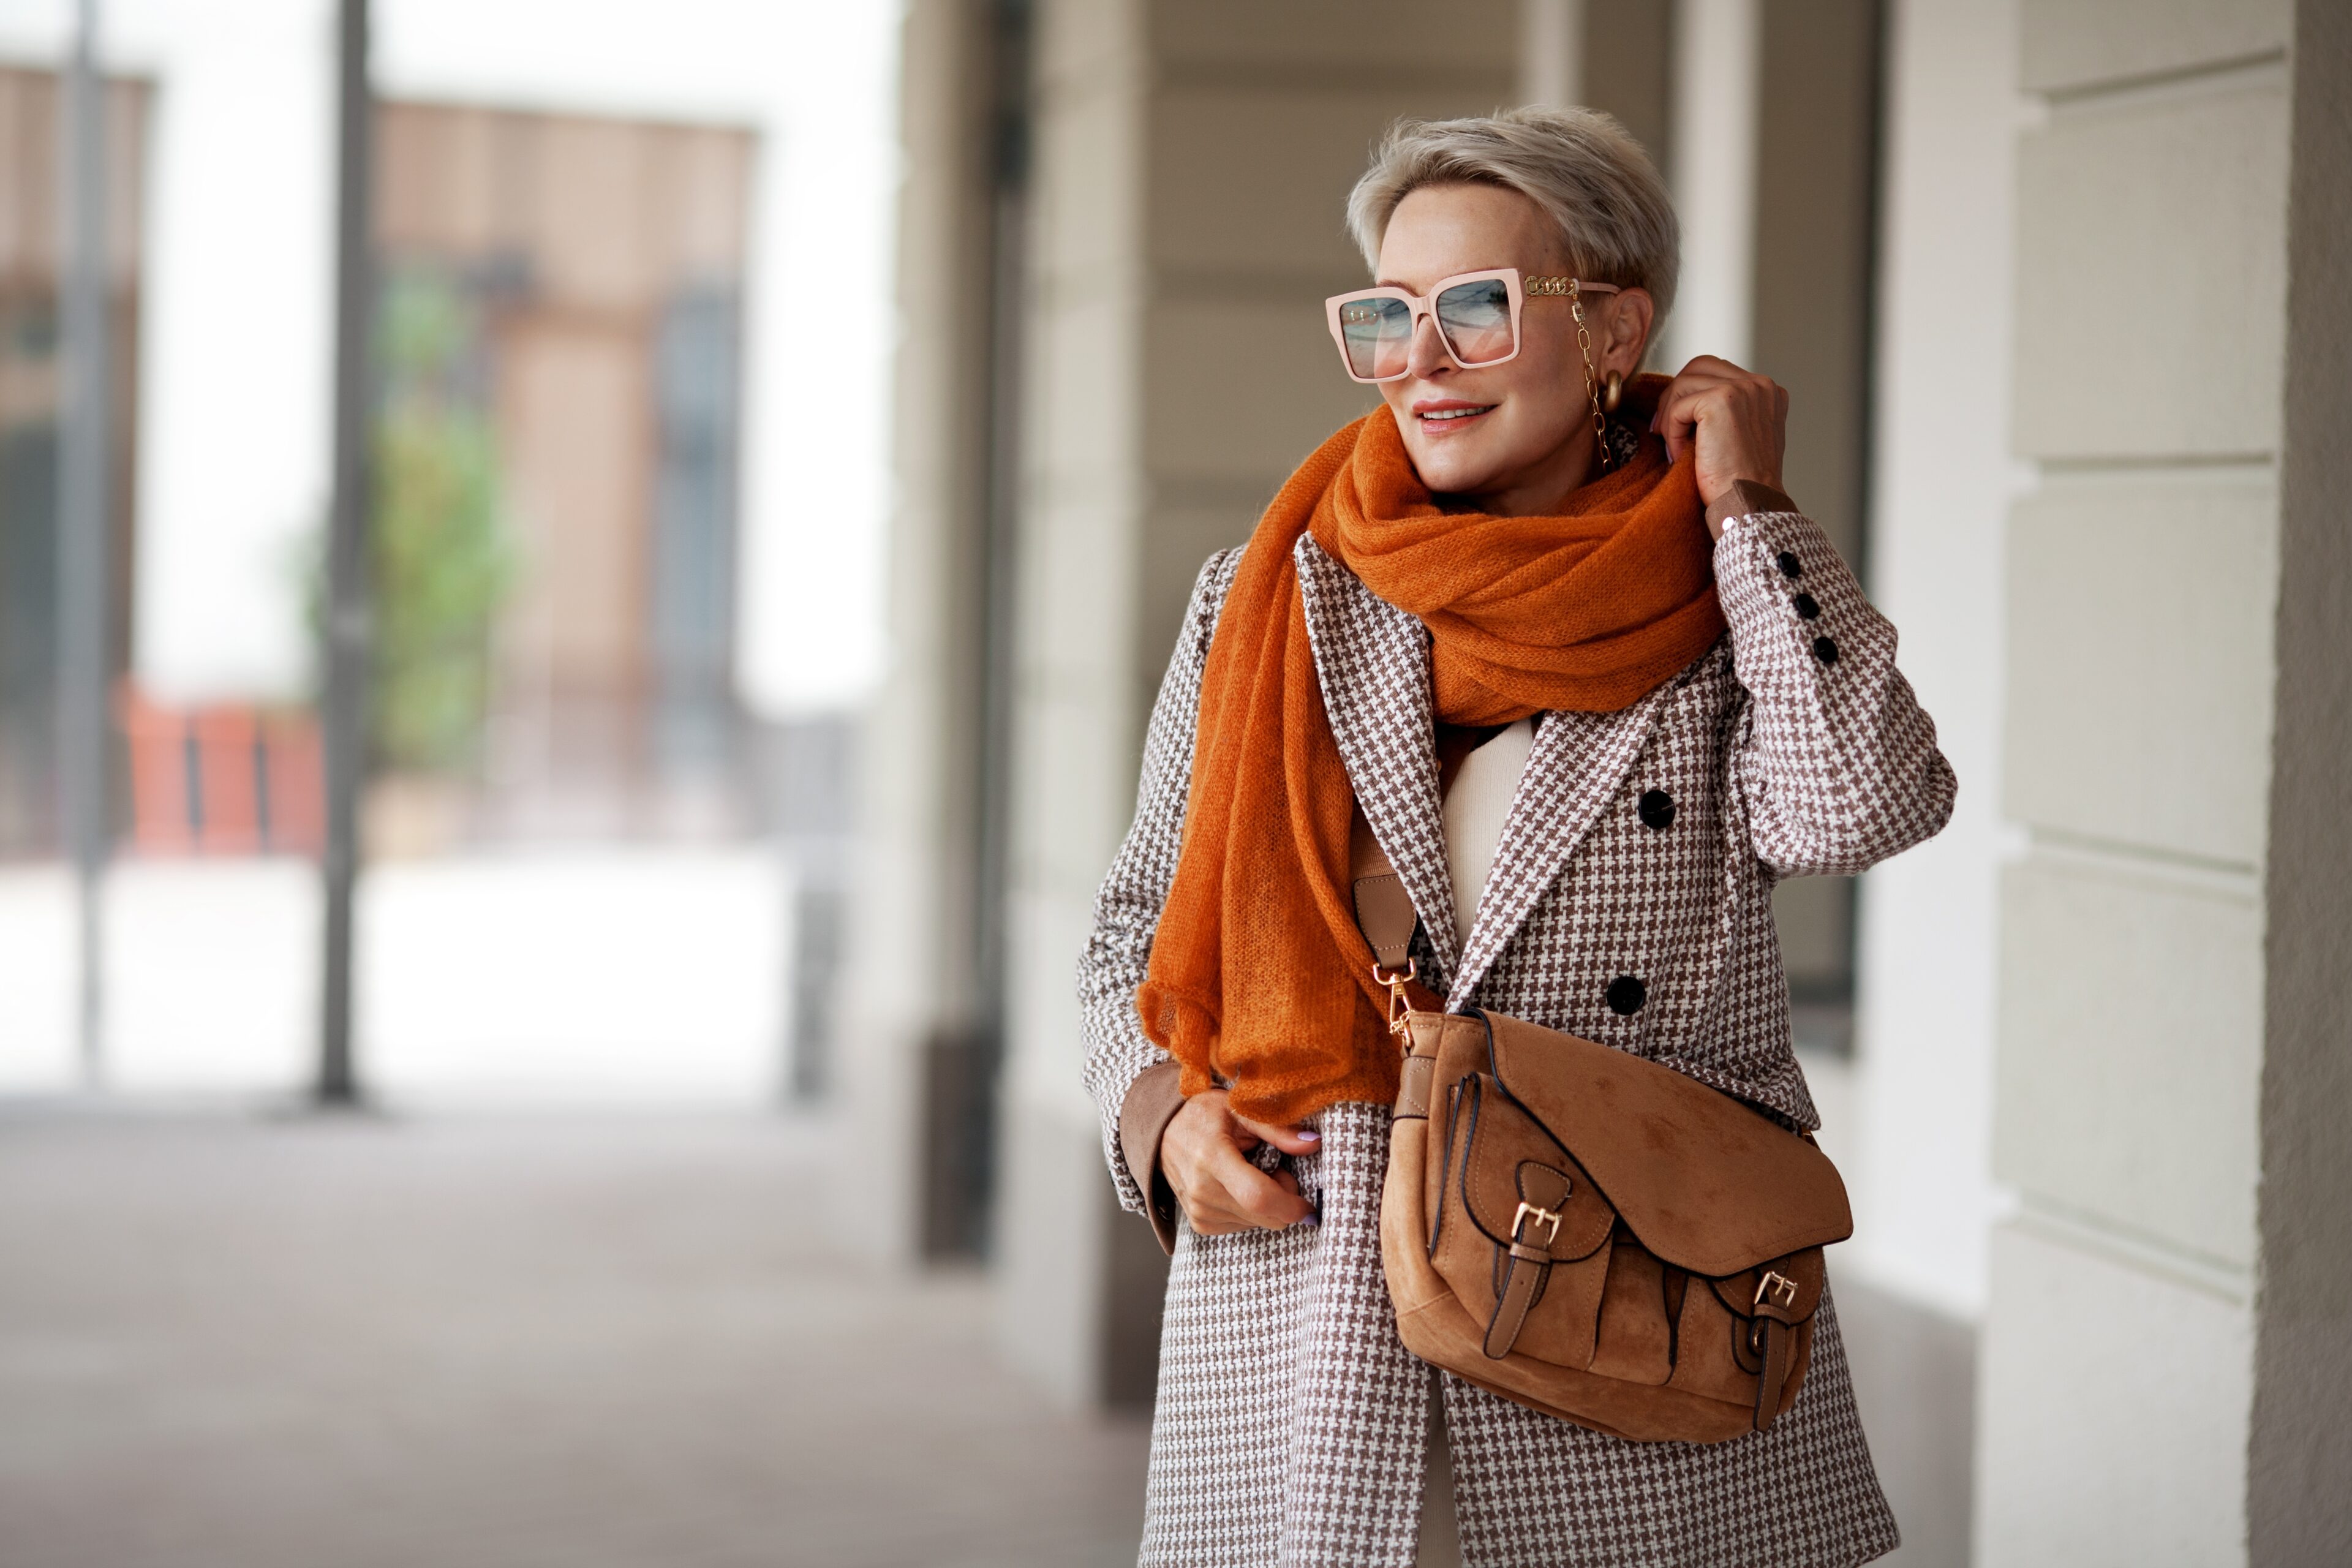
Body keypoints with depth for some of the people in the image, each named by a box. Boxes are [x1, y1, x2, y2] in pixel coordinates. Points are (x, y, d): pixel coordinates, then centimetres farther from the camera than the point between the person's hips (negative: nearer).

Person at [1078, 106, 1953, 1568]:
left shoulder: (1724, 618, 3)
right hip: (1304, 1310, 1)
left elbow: (1864, 802, -18)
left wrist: (1748, 505, -8)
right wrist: (1166, 1117, -5)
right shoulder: (1271, 605, 7)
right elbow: (1138, 929, 14)